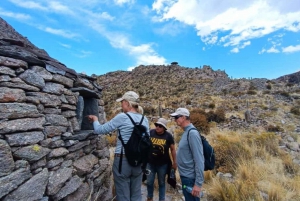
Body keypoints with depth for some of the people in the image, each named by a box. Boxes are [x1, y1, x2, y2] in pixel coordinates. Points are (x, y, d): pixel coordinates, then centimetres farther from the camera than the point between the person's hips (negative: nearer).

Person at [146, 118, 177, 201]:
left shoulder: (168, 136, -9)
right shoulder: (150, 132, -8)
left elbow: (173, 149, -1)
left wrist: (174, 163, 0)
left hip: (163, 164, -1)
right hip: (150, 163, 1)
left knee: (161, 182, 15)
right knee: (149, 182, 13)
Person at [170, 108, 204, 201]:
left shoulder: (192, 133, -21)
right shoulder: (186, 132, 6)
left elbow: (199, 160, -24)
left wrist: (198, 183, -22)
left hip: (190, 178, -9)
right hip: (185, 176, 9)